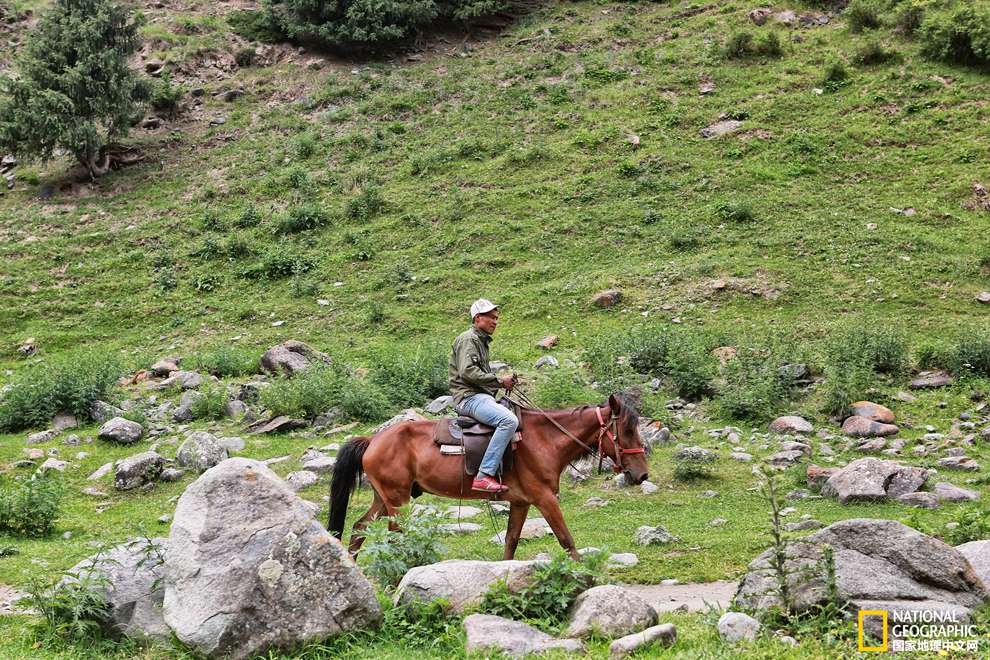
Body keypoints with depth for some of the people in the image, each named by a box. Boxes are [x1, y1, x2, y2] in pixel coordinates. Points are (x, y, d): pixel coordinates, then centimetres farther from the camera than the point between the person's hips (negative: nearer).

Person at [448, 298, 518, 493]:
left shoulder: (482, 341, 26)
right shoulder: (468, 339, -6)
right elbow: (467, 372, -20)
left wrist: (503, 381, 10)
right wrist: (499, 381, -15)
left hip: (483, 396, 11)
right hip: (469, 397, -11)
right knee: (509, 421, -30)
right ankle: (484, 476, -34)